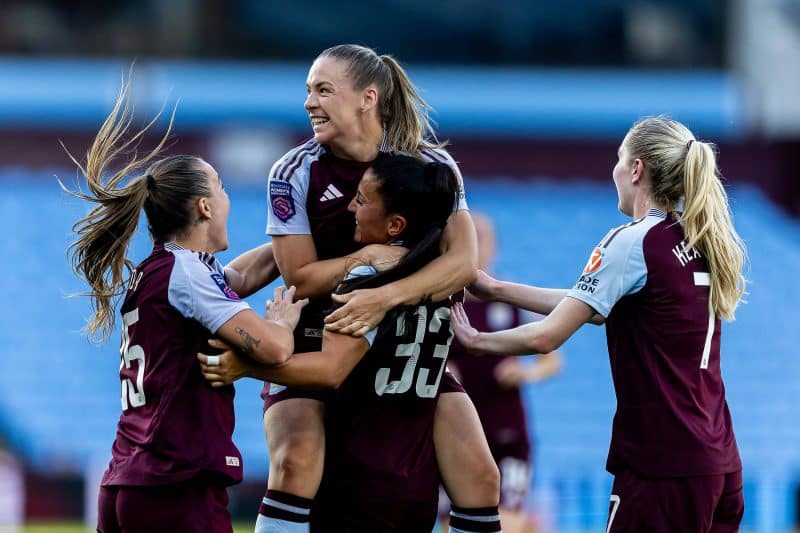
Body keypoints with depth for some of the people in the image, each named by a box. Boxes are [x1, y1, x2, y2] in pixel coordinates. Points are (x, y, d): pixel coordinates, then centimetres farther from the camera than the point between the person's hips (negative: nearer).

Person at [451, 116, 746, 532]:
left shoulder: (632, 242, -11)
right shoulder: (702, 242, 12)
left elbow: (546, 337, -13)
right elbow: (598, 307, 19)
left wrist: (475, 340, 5)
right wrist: (497, 289, 20)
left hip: (662, 467, -8)